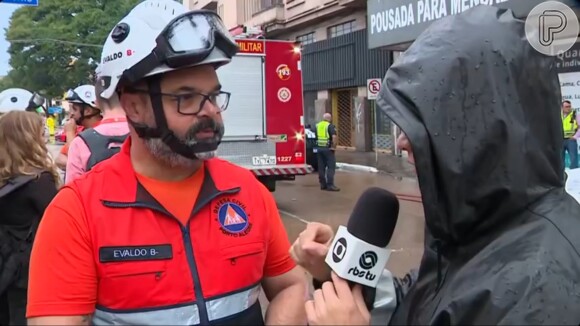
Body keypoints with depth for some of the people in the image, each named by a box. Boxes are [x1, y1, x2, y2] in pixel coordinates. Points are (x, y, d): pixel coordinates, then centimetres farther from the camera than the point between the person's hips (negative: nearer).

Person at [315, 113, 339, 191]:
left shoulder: (317, 125, 13)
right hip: (328, 148, -6)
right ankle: (330, 185, -7)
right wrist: (334, 147, -13)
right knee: (331, 167, -3)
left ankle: (323, 184, 14)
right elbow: (334, 137, -20)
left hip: (319, 148, 6)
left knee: (321, 167, 10)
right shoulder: (330, 126, -8)